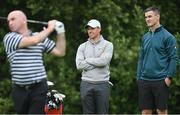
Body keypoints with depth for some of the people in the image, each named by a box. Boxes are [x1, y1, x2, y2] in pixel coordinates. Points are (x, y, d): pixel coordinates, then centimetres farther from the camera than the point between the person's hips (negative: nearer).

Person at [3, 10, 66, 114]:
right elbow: (33, 41, -15)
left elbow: (60, 52, 11)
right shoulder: (9, 38, -2)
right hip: (19, 89, 1)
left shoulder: (41, 38, 8)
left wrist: (60, 32, 4)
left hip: (38, 88, -1)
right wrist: (50, 28, -3)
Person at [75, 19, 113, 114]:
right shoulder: (82, 47, 10)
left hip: (102, 84, -2)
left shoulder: (107, 45, 3)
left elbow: (104, 61, -14)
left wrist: (87, 60, -4)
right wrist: (97, 63, -8)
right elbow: (79, 65, -5)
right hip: (86, 84, 2)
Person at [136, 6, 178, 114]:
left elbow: (174, 58, -7)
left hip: (160, 81, -6)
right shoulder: (145, 37, 14)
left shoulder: (167, 36, -5)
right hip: (145, 81, 6)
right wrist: (139, 77, 11)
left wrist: (169, 77, -14)